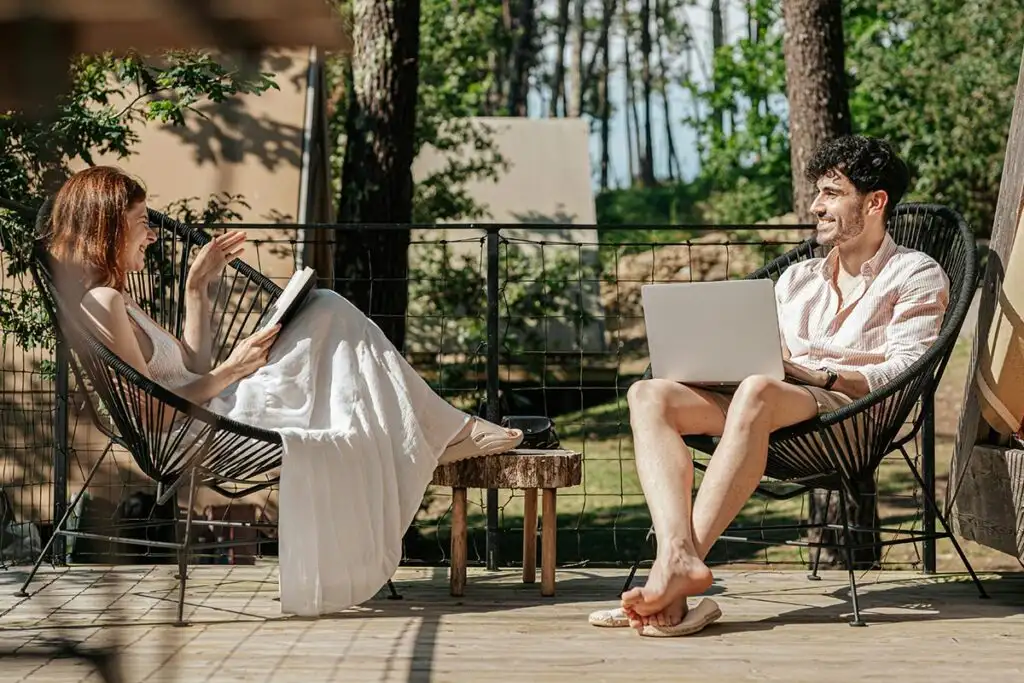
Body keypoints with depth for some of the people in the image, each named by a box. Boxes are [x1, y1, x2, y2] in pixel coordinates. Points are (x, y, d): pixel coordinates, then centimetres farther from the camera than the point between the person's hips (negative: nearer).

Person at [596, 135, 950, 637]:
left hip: (848, 410, -6)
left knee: (757, 391, -40)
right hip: (771, 407, 6)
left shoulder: (916, 276, 12)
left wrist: (815, 375, -15)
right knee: (649, 395, -21)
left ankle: (673, 574, -44)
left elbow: (904, 374, -3)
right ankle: (679, 552, -43)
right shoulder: (797, 278, 32)